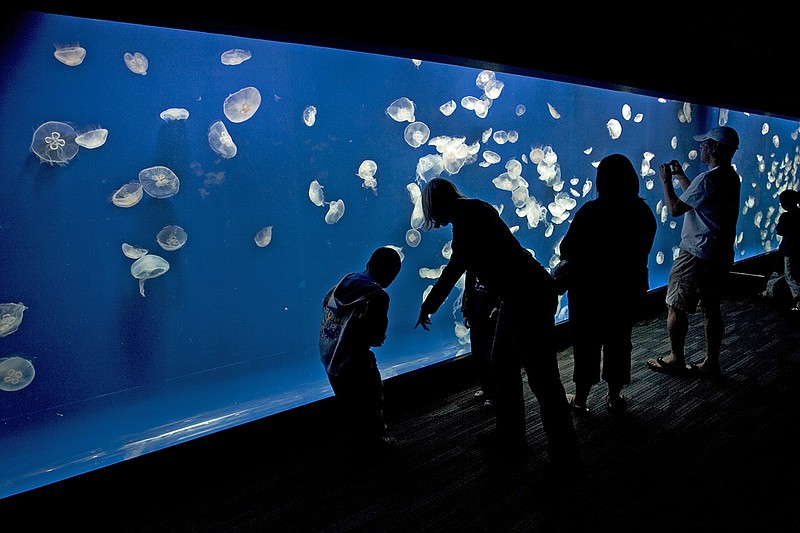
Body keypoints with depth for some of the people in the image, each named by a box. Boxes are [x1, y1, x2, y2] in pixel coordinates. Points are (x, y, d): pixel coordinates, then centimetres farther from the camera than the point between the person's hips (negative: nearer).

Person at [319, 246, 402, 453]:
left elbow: (326, 302, 12)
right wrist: (378, 338, -1)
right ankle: (373, 441, 31)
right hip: (352, 360, -7)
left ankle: (352, 429, 47)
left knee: (346, 397, 28)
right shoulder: (378, 297, -21)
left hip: (328, 353, 8)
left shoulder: (347, 279, -1)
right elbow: (376, 337, -24)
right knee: (370, 399, 15)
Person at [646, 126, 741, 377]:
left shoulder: (709, 179, -20)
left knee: (676, 307, 3)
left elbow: (675, 208, -15)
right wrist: (681, 177, 25)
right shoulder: (731, 177, 10)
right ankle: (711, 362, 21)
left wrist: (666, 181, -2)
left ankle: (676, 359, 14)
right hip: (721, 255, 9)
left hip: (696, 255, -9)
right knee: (711, 309, 14)